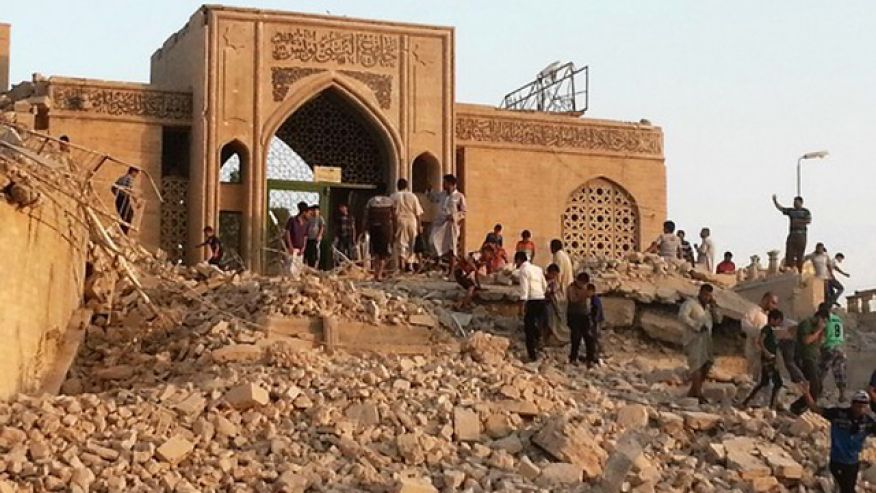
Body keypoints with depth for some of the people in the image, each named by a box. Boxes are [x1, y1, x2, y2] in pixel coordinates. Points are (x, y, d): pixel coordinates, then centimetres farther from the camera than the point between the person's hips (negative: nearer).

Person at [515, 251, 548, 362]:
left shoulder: (524, 270, -5)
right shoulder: (538, 269, 16)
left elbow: (524, 288, -15)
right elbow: (545, 286, 16)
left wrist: (522, 304, -18)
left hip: (531, 301, -6)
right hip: (541, 300, 6)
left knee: (529, 328, 3)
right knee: (537, 328, 18)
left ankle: (532, 355, 3)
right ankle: (535, 350, 20)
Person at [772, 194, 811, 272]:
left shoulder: (805, 211, 4)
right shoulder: (790, 210, 14)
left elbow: (809, 221, -8)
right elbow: (780, 208, 8)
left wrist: (798, 221, -12)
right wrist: (775, 201, -6)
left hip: (801, 234, -3)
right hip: (792, 234, 3)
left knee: (799, 255, -2)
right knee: (789, 254, -4)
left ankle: (799, 272, 2)